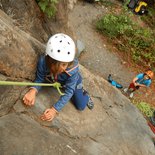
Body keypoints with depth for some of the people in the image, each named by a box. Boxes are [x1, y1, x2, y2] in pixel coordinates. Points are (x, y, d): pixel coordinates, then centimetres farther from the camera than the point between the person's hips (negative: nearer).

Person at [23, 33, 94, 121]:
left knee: (81, 106, 7)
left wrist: (55, 109, -48)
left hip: (73, 82, -2)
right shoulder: (43, 62, -42)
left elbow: (68, 92, -39)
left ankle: (84, 94, 37)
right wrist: (33, 90, -51)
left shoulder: (73, 69, -45)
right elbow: (39, 79, -28)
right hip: (55, 83, 2)